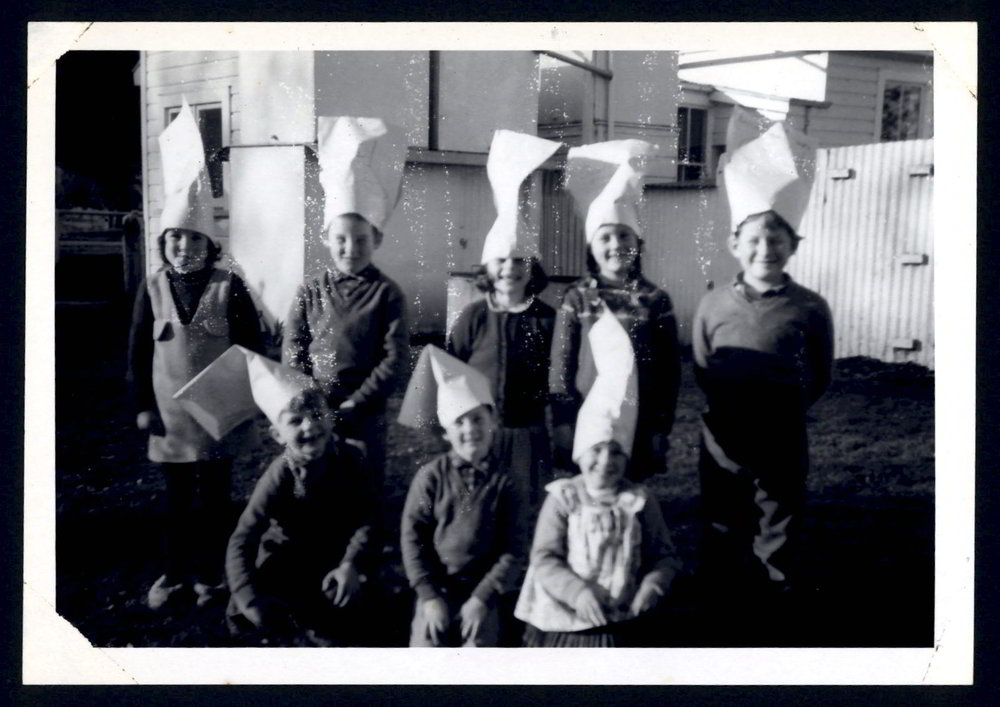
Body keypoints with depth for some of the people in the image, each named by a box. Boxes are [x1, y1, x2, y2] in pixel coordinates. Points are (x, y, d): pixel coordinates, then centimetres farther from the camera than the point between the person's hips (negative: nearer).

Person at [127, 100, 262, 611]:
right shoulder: (152, 289, 0)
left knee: (214, 497, 9)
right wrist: (142, 405, 2)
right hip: (169, 415, 2)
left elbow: (251, 348, -3)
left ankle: (209, 574, 22)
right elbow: (138, 351, 5)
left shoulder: (230, 289, -7)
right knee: (176, 499, 13)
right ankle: (175, 573, 26)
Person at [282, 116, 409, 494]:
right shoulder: (310, 290, 4)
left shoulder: (386, 293, -3)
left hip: (365, 420, -2)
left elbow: (395, 359, -8)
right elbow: (292, 352, 3)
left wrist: (353, 405, -14)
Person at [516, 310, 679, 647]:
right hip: (566, 622, -1)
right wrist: (577, 591, -25)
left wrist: (653, 584, -18)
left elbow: (665, 555, 3)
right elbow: (544, 559, -10)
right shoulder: (562, 498, -5)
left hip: (624, 624, 2)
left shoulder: (641, 500, 1)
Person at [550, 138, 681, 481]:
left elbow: (670, 368, 2)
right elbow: (560, 365, 0)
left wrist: (662, 428, -2)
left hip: (640, 429, 0)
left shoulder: (655, 300, 0)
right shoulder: (576, 298, 0)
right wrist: (563, 425, -6)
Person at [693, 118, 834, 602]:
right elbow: (702, 372, 6)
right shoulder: (713, 305, -2)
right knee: (719, 541, 15)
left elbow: (819, 379, 1)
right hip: (722, 441, 2)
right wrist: (732, 405, -4)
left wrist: (781, 407, -6)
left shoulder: (810, 308, -6)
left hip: (782, 445, -2)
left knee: (775, 545, 9)